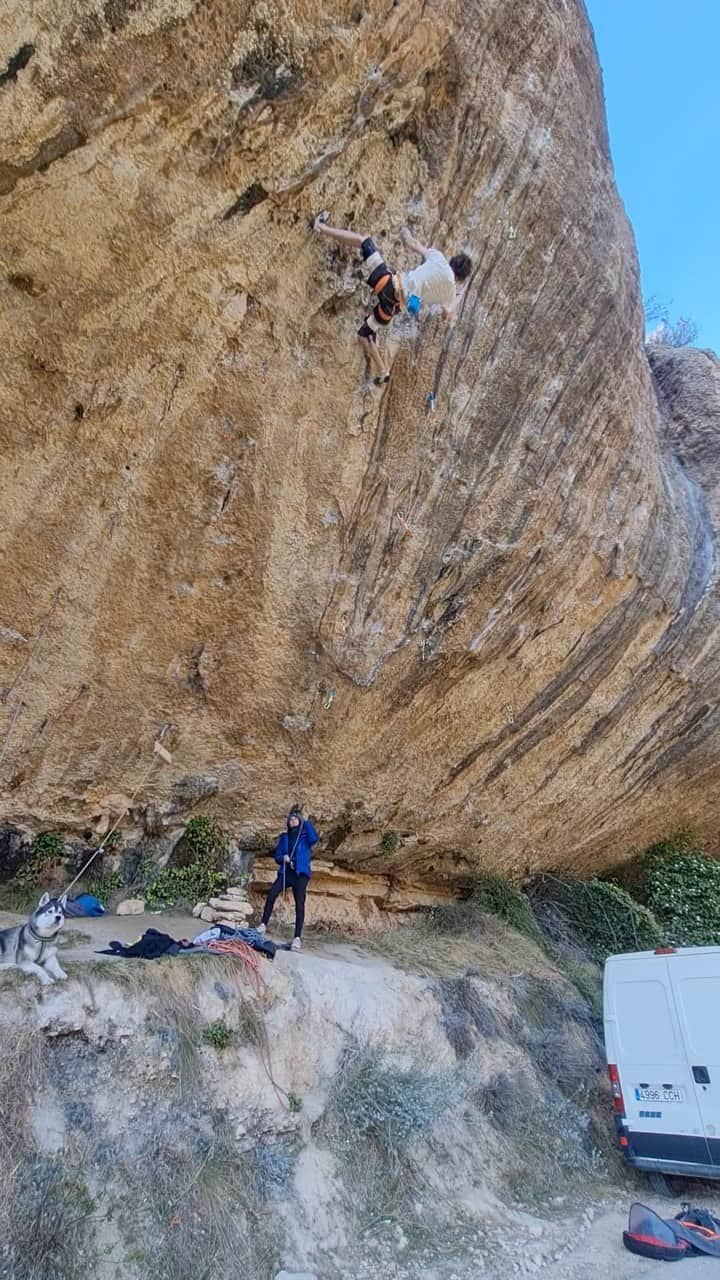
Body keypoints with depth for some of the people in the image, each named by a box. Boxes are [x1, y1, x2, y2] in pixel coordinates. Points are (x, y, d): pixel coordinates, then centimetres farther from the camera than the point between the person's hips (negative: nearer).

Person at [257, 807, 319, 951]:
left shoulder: (305, 835, 7)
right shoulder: (285, 837, 16)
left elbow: (314, 838, -17)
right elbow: (277, 856, 16)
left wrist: (307, 821, -11)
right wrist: (283, 858, -7)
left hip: (301, 873, -3)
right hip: (286, 872, 3)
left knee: (299, 903, -12)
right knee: (271, 894, -17)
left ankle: (297, 938, -15)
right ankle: (263, 924, -2)